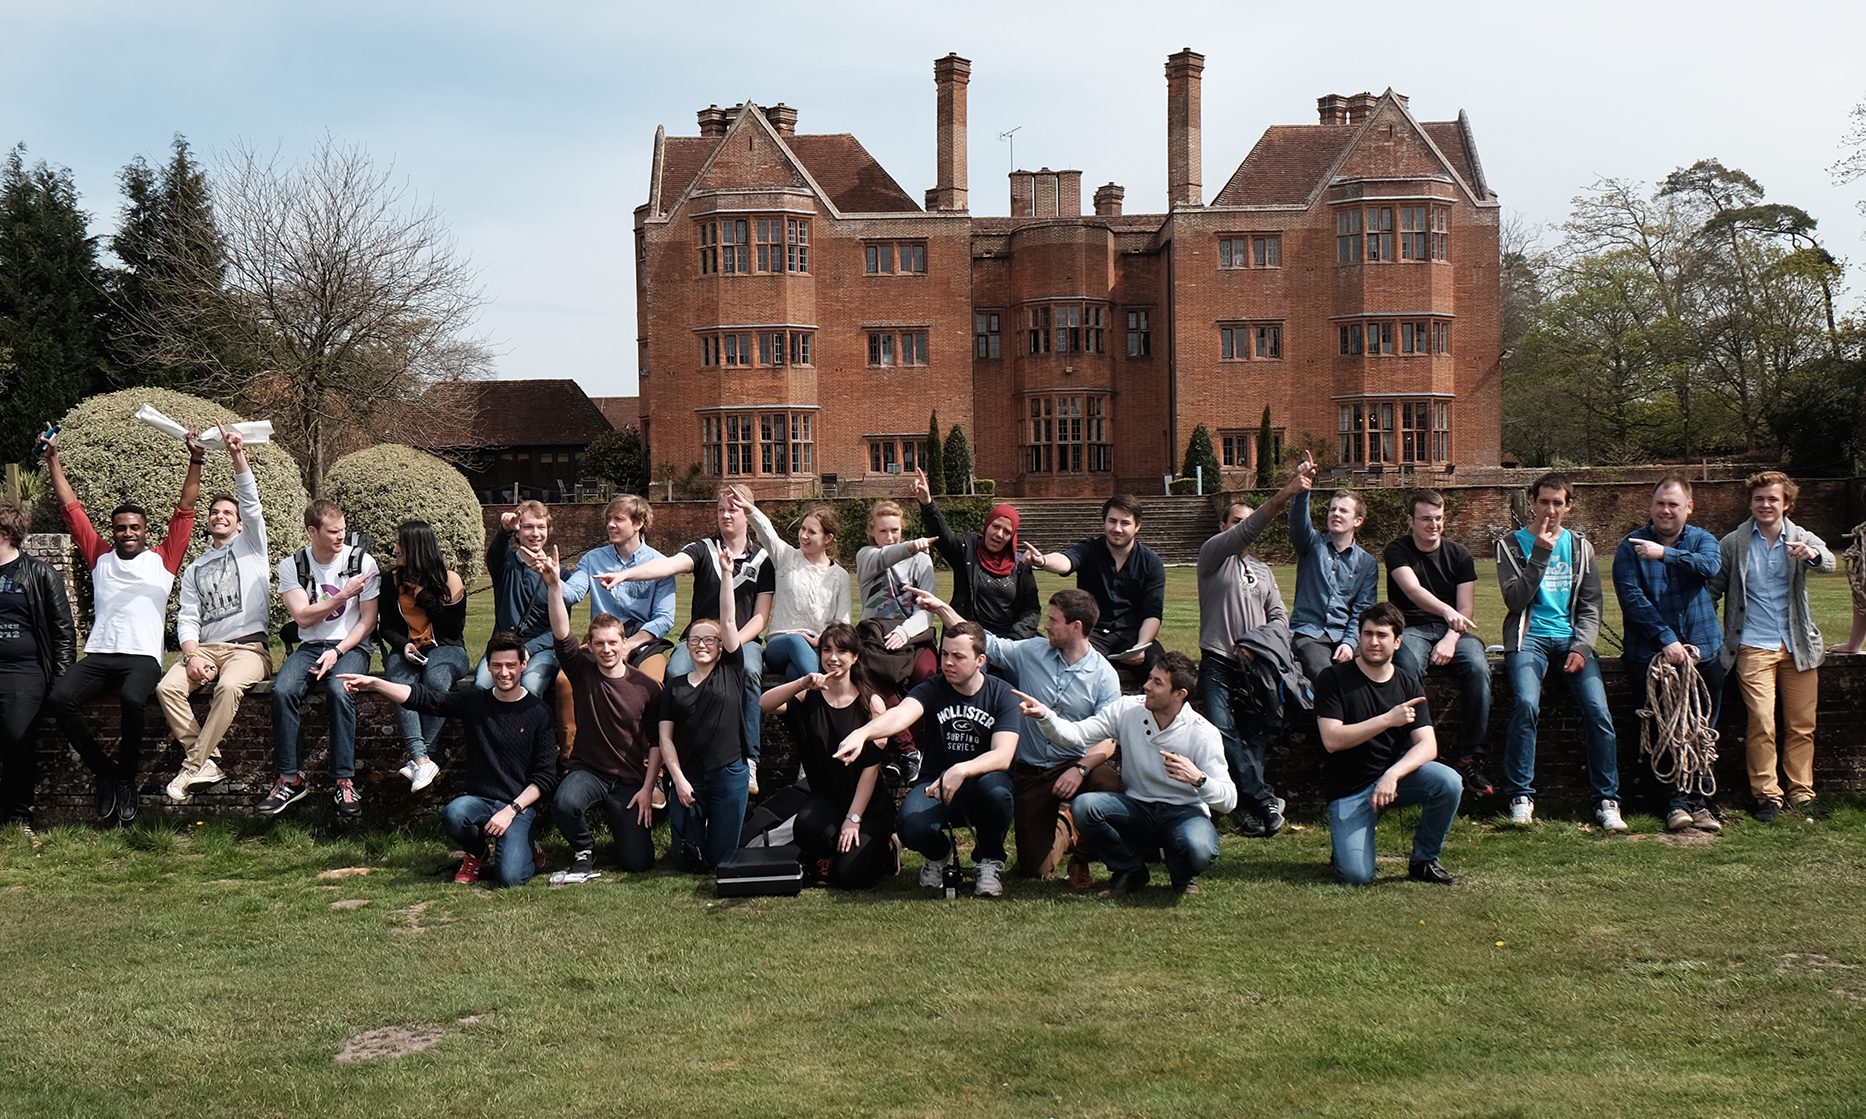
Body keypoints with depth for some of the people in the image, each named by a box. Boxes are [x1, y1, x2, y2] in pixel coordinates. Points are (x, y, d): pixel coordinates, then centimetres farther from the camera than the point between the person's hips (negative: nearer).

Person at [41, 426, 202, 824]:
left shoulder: (162, 560, 15)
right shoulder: (100, 558, 22)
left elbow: (184, 510, 9)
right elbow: (70, 507, 22)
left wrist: (195, 462, 0)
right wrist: (52, 459, 19)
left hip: (143, 656, -3)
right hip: (98, 655, 3)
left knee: (132, 699, -36)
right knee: (59, 697, -27)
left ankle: (127, 777, -13)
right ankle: (104, 772, -10)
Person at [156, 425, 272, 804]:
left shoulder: (250, 545, 14)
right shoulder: (194, 569, 23)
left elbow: (251, 502, -3)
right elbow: (187, 618, 12)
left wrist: (238, 456, -18)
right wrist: (192, 656, -8)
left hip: (248, 646, -4)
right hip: (205, 647, 4)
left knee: (229, 687, -36)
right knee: (167, 687, -25)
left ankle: (193, 766, -30)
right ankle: (208, 761, -22)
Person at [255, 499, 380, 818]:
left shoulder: (362, 561, -1)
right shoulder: (292, 565, 3)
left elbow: (368, 620, -2)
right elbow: (303, 616, -6)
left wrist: (337, 651, -14)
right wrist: (344, 594, -12)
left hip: (351, 646, -2)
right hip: (309, 646, 2)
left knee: (340, 691, -34)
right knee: (282, 690, -29)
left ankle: (345, 782, -27)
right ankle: (290, 780, -18)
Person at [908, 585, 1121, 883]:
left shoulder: (1104, 675, -6)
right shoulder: (1032, 652, 2)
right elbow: (986, 643, 8)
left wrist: (1080, 769, -29)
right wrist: (941, 608, 4)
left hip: (1077, 764, -2)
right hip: (1030, 773, 2)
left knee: (1110, 785, -38)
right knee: (1034, 869, -4)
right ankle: (1064, 828, 34)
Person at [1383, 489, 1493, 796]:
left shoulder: (1458, 554, 10)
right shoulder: (1398, 551, 1)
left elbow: (1466, 610, 3)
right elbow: (1413, 590, -19)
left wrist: (1451, 638, -18)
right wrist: (1446, 610, -39)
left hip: (1452, 630, 2)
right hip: (1412, 629, -2)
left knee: (1478, 669, -30)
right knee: (1408, 668, -37)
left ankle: (1472, 759, -28)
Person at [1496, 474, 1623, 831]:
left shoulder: (1580, 547, 15)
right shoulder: (1511, 544, 7)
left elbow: (1591, 606, 11)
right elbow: (1515, 600, -6)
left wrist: (1581, 647, -5)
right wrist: (1541, 553, -12)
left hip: (1571, 637, 2)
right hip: (1528, 637, -2)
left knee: (1598, 710, -20)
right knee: (1527, 704, -29)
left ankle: (1606, 800, -8)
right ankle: (1520, 796, -18)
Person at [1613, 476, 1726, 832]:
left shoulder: (1702, 540, 10)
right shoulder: (1631, 546, 2)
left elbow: (1710, 565, -13)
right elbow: (1631, 597, -9)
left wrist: (1666, 553, -24)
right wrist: (1666, 640, -16)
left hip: (1703, 649, 2)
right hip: (1651, 652, -2)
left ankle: (1700, 799, 8)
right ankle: (1676, 800, 0)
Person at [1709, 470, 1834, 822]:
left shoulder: (1802, 539, 5)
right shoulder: (1733, 544, 5)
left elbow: (1828, 563, -15)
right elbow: (1713, 589, 10)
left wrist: (1813, 555, -39)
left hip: (1799, 646, 2)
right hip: (1754, 647, -1)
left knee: (1802, 725, 3)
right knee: (1762, 723, -10)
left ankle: (1801, 793, 13)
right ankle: (1767, 794, -2)